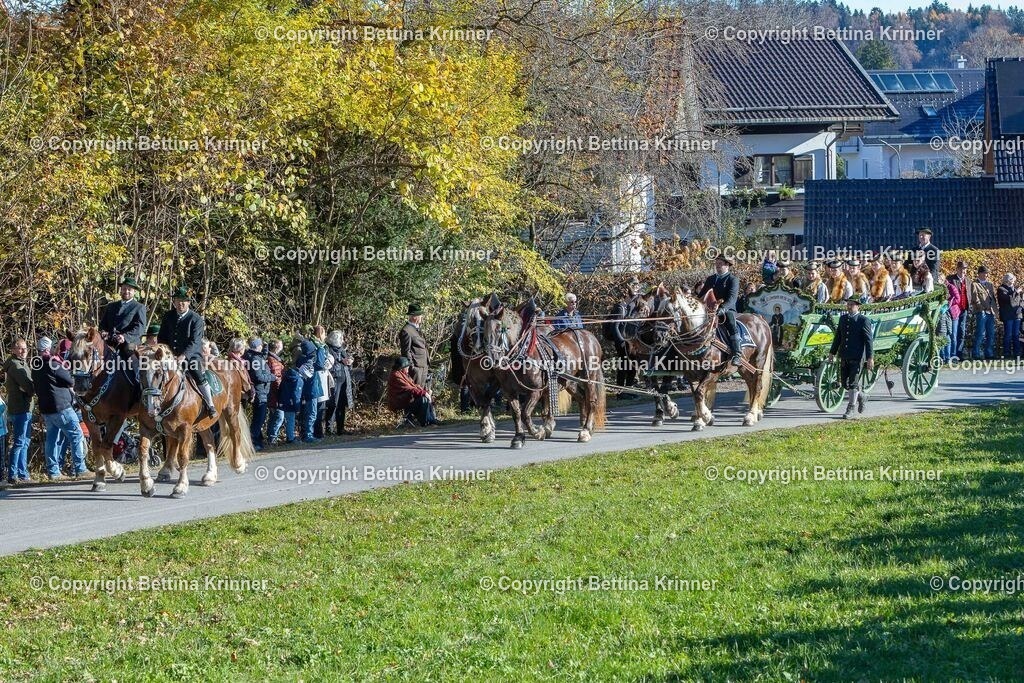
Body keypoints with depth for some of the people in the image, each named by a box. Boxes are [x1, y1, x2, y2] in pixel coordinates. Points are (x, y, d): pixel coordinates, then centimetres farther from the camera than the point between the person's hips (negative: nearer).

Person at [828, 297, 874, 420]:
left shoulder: (863, 320, -7)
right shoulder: (843, 318, 12)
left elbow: (868, 340, -9)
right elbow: (838, 337, 19)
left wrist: (870, 358, -13)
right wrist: (832, 352, 18)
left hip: (857, 358, -6)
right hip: (844, 357, 6)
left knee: (853, 383, -6)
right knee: (844, 382, 10)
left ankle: (851, 408, 3)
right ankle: (861, 397, 33)